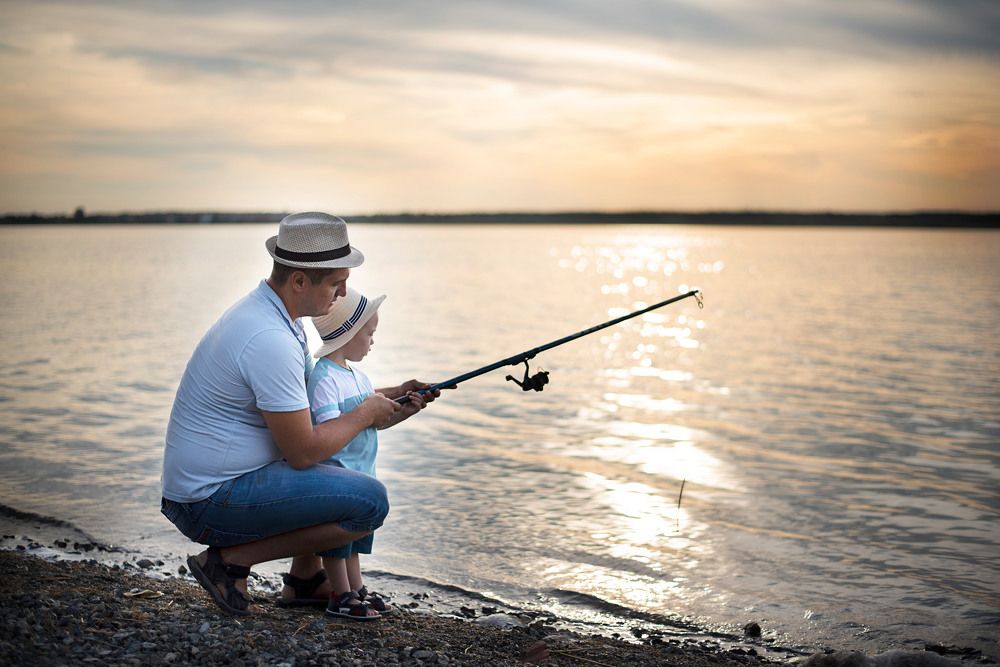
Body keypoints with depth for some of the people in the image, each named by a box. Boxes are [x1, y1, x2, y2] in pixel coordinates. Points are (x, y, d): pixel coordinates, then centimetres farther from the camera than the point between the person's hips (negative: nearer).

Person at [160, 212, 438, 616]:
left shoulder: (266, 311, 8)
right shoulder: (270, 339, -24)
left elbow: (315, 402, 22)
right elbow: (303, 453, -22)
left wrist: (390, 395, 13)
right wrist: (366, 414, -6)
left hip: (206, 480, 11)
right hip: (210, 502, -11)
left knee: (339, 459, 25)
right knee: (369, 501, -19)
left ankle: (306, 577, 24)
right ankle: (231, 560, -6)